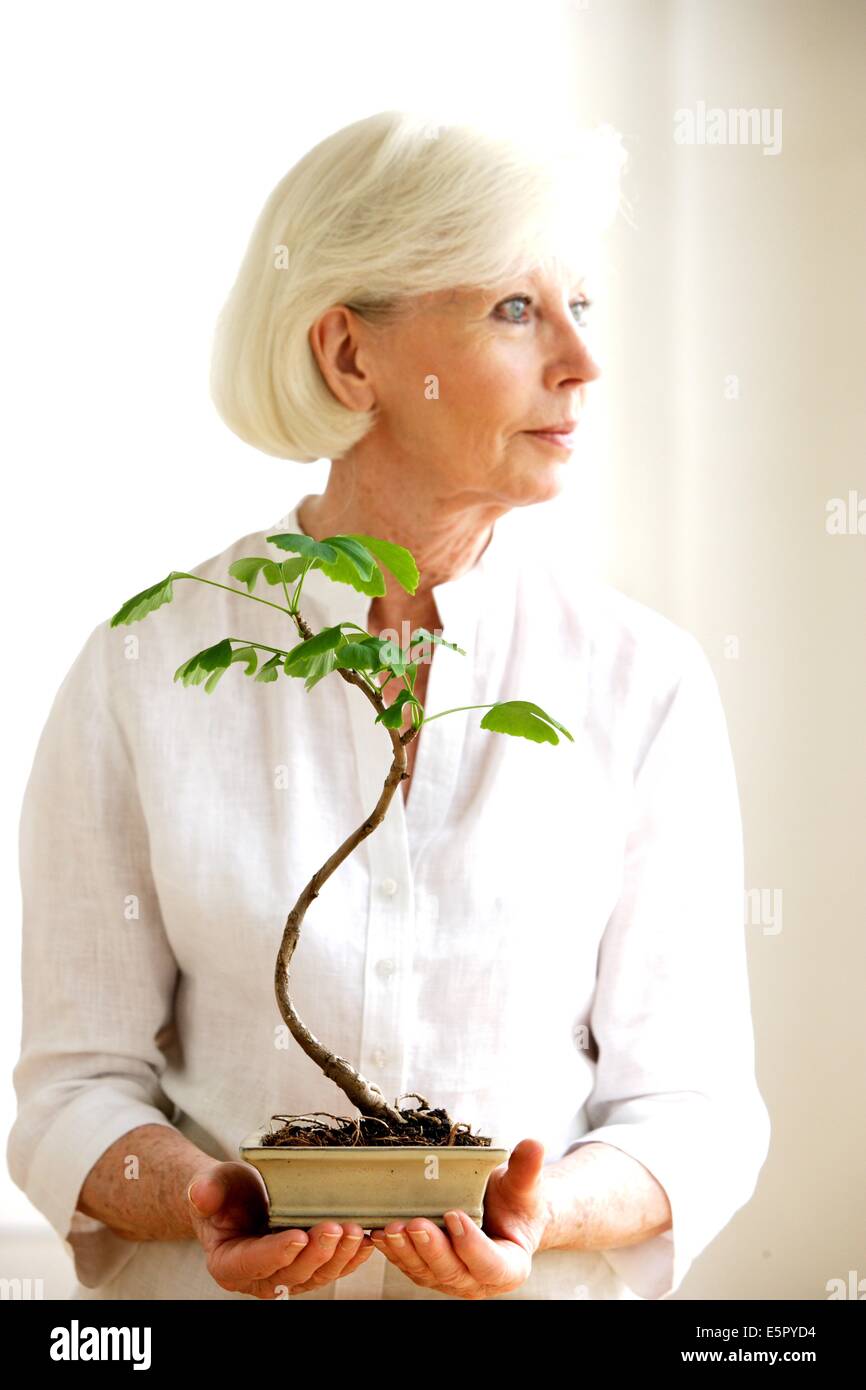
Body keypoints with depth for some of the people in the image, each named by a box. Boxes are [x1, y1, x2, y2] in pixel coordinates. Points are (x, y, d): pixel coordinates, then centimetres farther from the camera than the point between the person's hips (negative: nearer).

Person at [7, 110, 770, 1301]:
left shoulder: (646, 680, 0)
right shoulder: (146, 670, -1)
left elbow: (691, 1101, 2)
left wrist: (541, 1215, -15)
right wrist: (200, 1198, -16)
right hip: (218, 1287, 0)